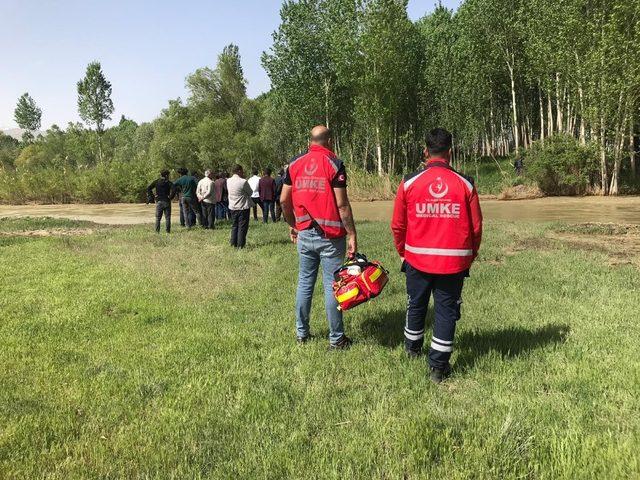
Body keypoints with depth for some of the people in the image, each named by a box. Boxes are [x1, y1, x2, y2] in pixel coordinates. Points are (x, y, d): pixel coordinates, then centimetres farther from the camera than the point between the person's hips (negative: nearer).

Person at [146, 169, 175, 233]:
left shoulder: (156, 182, 5)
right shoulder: (168, 183, -3)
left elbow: (148, 188, -3)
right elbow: (173, 189, -19)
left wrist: (152, 197, 1)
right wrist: (170, 197, -8)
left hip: (159, 201, 2)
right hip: (166, 202, -2)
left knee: (158, 218, 8)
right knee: (167, 217, 5)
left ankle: (157, 231, 3)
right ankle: (168, 231, 2)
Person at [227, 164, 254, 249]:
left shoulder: (228, 181, 1)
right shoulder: (243, 182, -19)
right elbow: (250, 192, -7)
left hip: (232, 207, 6)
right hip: (243, 207, -6)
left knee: (234, 226, 16)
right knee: (242, 227, 1)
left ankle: (233, 243, 19)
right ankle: (240, 245, 2)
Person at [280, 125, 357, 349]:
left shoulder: (295, 164, 6)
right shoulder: (334, 164, -8)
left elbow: (284, 200, 7)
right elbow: (342, 204, -13)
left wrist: (293, 226, 20)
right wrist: (352, 234, -8)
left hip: (304, 234, 5)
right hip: (330, 236, -4)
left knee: (305, 282, 15)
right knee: (332, 285, 2)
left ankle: (302, 333, 23)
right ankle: (336, 339, 11)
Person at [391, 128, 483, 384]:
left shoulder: (409, 183, -5)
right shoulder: (465, 184, -4)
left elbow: (397, 225, 0)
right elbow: (476, 226, 0)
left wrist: (403, 253, 16)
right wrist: (469, 257, 15)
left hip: (417, 259, 1)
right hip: (453, 261, -1)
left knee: (416, 305, 20)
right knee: (446, 310, 8)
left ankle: (413, 347, 42)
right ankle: (439, 365, 10)